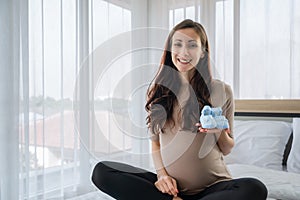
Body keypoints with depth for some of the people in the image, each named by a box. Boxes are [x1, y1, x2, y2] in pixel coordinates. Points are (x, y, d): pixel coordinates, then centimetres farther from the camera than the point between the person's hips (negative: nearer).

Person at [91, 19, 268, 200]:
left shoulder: (221, 90, 0)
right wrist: (162, 174, -6)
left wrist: (220, 132, -14)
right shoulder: (158, 90, 6)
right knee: (101, 171, -17)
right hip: (171, 185, 2)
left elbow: (227, 150, 8)